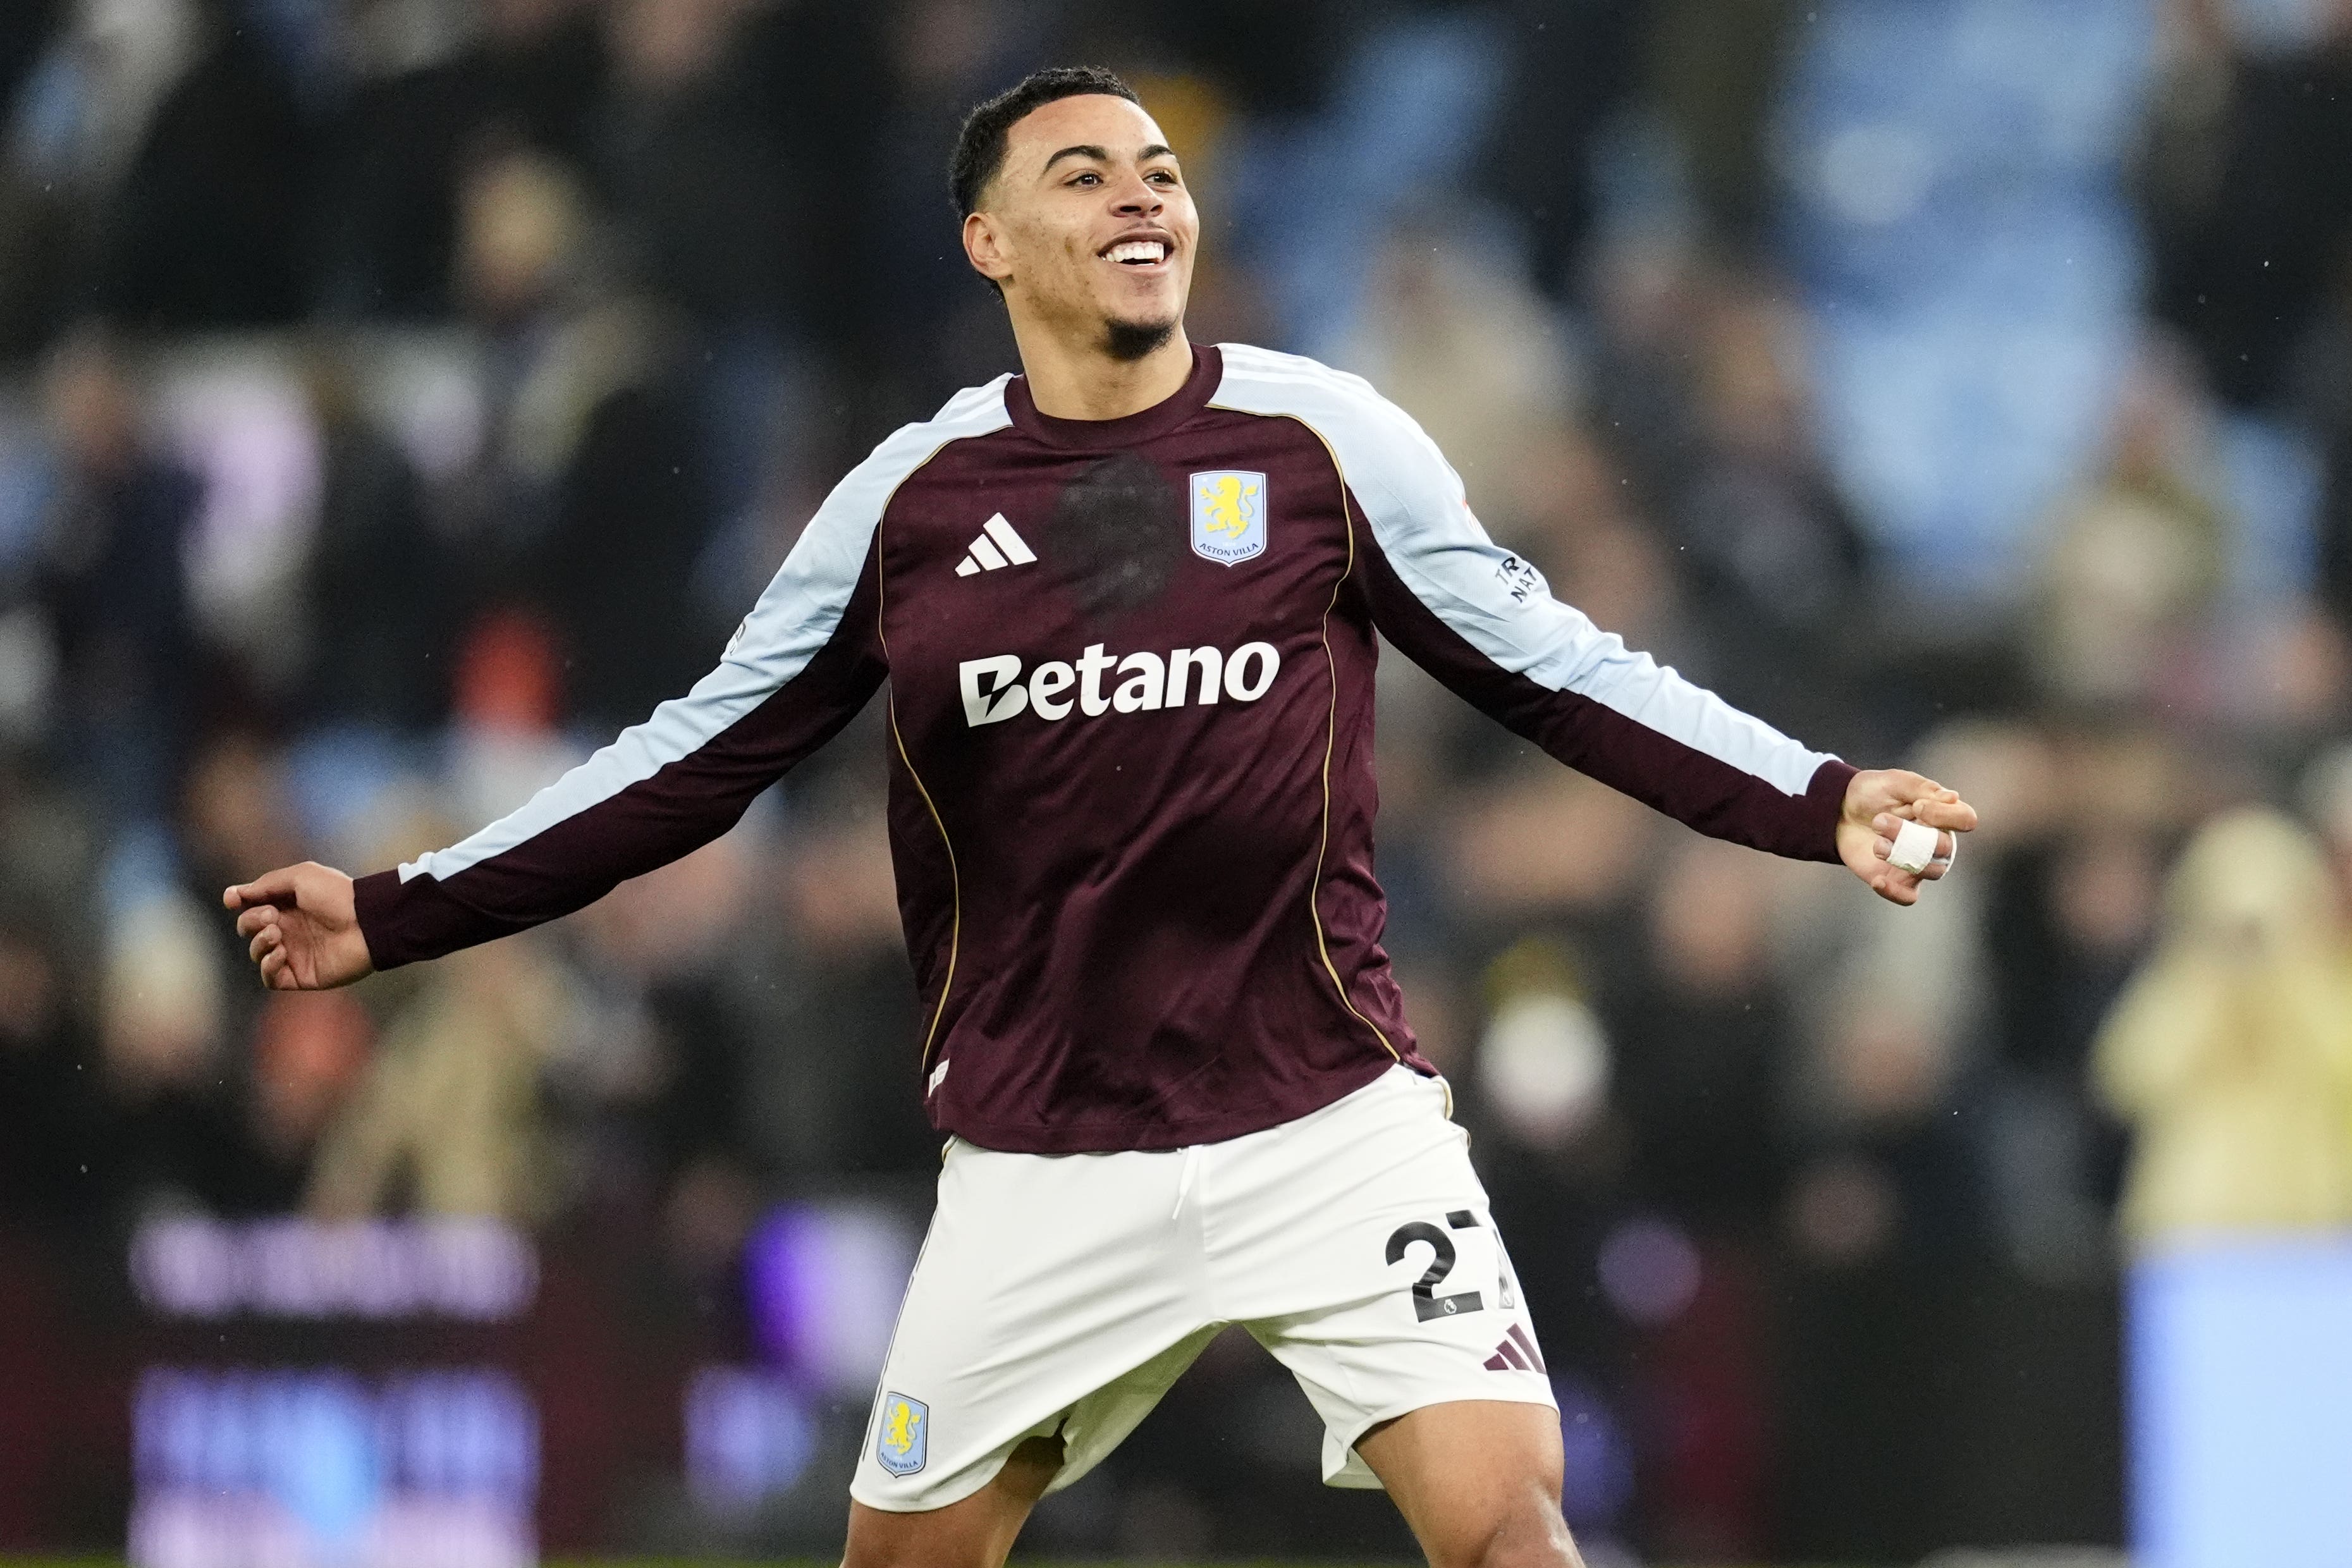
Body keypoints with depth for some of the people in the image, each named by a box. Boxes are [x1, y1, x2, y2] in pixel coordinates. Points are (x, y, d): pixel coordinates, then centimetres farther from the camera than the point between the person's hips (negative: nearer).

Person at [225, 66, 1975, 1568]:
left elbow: (1555, 669, 4)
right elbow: (702, 754, 10)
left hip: (1330, 1127, -2)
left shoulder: (1328, 442, -1)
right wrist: (397, 915, 6)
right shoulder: (911, 498, 3)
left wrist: (1819, 804, -7)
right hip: (1040, 1172, 2)